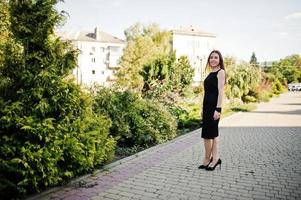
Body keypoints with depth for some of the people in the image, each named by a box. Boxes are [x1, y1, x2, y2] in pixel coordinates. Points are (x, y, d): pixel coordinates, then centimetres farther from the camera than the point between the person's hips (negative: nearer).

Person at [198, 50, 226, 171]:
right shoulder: (211, 73, 17)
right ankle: (215, 158, 17)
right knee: (213, 133, 11)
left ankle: (207, 159, 11)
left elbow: (221, 91, -14)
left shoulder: (221, 72, -7)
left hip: (214, 106, -9)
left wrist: (218, 109, -20)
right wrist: (203, 109, 17)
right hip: (207, 106, 9)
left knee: (207, 134, -3)